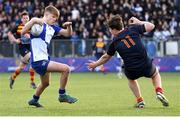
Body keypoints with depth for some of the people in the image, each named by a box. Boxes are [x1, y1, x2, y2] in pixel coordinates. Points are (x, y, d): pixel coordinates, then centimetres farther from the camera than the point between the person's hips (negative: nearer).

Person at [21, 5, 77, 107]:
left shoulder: (52, 27, 12)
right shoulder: (38, 24, -10)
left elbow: (68, 33, 14)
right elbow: (23, 32, -24)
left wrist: (69, 26, -7)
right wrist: (33, 21, -33)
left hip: (45, 60, 10)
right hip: (38, 60, -10)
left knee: (45, 83, 30)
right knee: (66, 68, -18)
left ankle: (34, 100, 52)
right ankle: (62, 95, -5)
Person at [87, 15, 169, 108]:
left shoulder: (114, 42, 2)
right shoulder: (133, 29, -2)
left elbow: (106, 57, 16)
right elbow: (151, 26, 2)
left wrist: (95, 64, 33)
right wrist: (138, 22, 16)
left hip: (131, 70, 1)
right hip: (146, 66, 0)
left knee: (131, 79, 39)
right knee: (155, 74, 35)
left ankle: (140, 100, 25)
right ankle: (159, 92, 8)